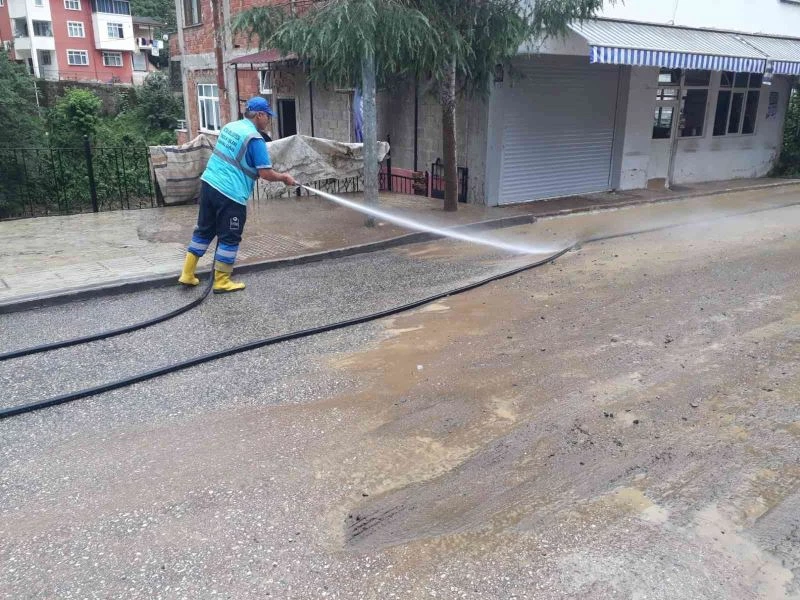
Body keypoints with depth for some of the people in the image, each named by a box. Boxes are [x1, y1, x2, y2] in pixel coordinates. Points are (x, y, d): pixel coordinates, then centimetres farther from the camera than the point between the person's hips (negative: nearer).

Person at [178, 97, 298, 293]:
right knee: (229, 238, 4)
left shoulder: (230, 127, 12)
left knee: (204, 230, 18)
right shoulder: (255, 138, -14)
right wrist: (284, 177, 3)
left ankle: (187, 274, 22)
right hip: (230, 194, -8)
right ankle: (221, 282, 12)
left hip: (208, 184, 8)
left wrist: (251, 171, 26)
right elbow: (266, 174, -16)